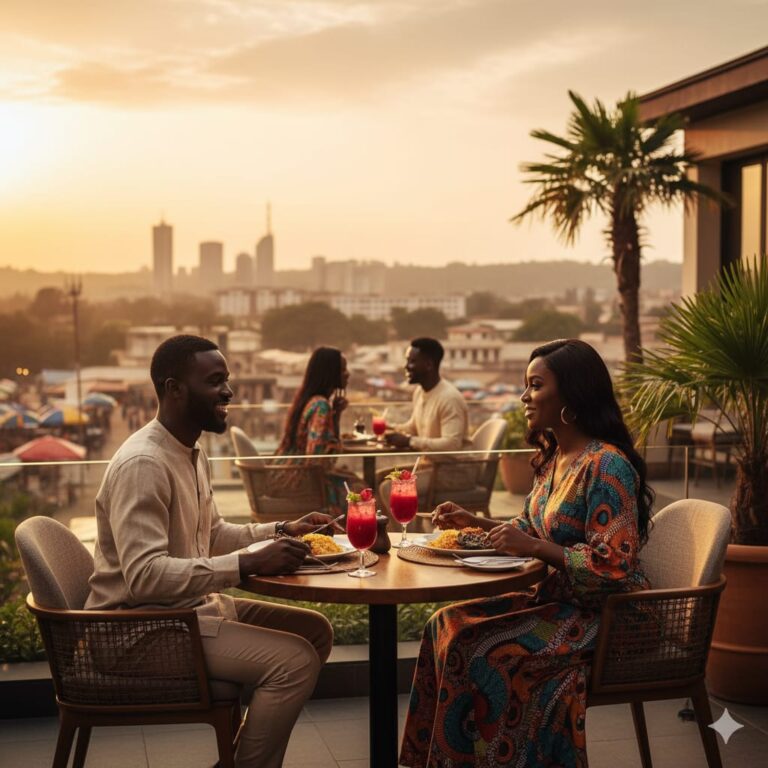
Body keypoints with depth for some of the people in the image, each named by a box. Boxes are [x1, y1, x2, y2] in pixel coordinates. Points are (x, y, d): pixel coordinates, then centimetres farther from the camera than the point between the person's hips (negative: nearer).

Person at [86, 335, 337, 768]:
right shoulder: (143, 462, -23)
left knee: (316, 631, 9)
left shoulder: (192, 451, 9)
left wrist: (283, 531, 7)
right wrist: (249, 564, -33)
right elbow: (144, 575, -31)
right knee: (296, 660, -21)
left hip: (194, 605, 10)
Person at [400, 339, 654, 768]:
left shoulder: (606, 466, -21)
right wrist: (474, 522, 6)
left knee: (488, 654, -22)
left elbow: (612, 567, -24)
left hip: (603, 616, -9)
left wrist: (536, 547, -23)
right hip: (558, 598, 9)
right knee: (449, 626, -3)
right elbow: (533, 529, 19)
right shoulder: (554, 457, 8)